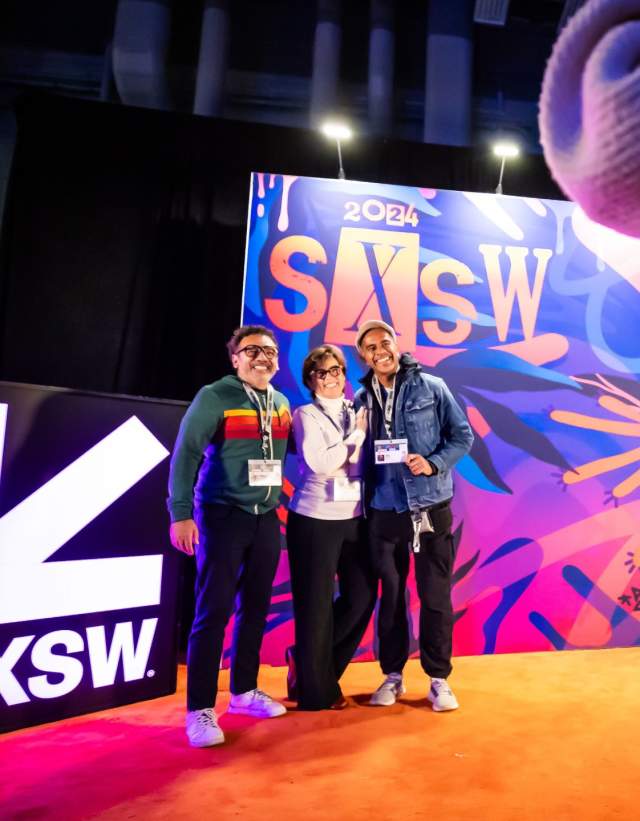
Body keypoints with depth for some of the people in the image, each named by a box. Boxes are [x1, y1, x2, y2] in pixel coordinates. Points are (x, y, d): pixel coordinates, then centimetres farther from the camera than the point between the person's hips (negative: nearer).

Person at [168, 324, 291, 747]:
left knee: (256, 607, 13)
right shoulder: (214, 397, -9)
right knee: (214, 611, -4)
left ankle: (244, 690, 30)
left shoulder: (282, 403, 8)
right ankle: (200, 709, 8)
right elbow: (185, 453, -15)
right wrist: (181, 513, -22)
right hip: (222, 515, -6)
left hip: (266, 517, 6)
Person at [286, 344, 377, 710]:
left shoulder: (357, 412, 9)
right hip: (315, 519, -5)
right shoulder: (306, 415, -4)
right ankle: (316, 690, 21)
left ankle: (309, 663, 29)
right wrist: (357, 434, -12)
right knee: (316, 605, 3)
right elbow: (320, 464, -18)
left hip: (354, 518, 5)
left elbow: (361, 465, 9)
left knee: (362, 597, 6)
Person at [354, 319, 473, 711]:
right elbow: (359, 456, 9)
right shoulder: (361, 400, 3)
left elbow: (463, 436, 0)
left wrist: (434, 464, -15)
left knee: (436, 597, 5)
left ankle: (439, 678, 21)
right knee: (390, 596, 12)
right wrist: (363, 503, 3)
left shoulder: (431, 387, -2)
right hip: (384, 512, 2)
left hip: (432, 509, -2)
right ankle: (393, 674, 27)